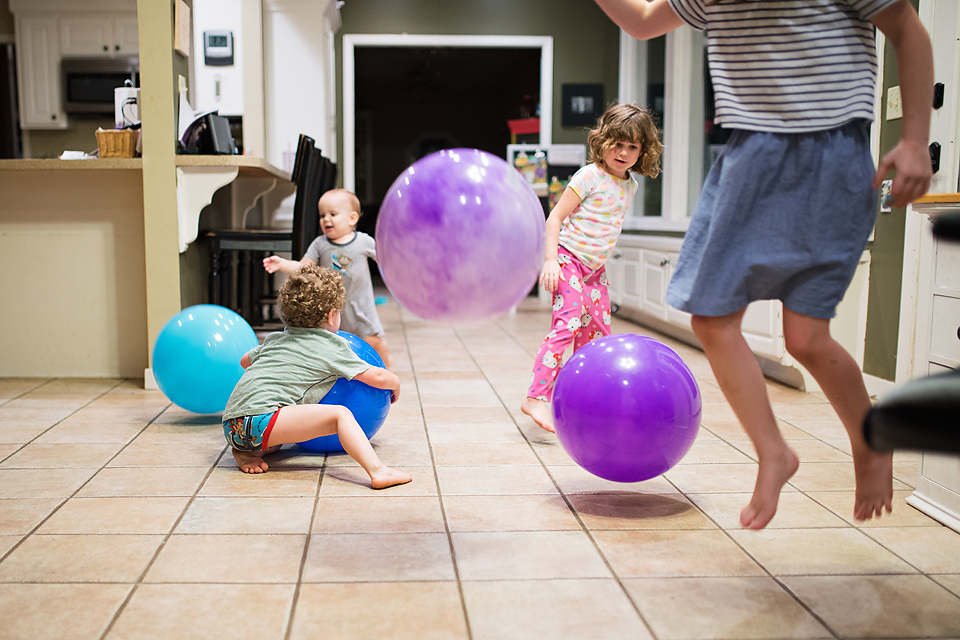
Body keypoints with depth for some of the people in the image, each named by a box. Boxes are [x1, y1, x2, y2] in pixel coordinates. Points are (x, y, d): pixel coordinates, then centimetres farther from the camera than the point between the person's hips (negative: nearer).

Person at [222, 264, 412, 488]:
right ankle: (377, 471, -31)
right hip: (260, 417, -8)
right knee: (340, 414, -10)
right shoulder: (332, 346, 6)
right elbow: (377, 377, 6)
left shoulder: (274, 339, 26)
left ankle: (247, 451, 6)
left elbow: (245, 360, 46)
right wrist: (395, 384, 27)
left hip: (231, 425, 8)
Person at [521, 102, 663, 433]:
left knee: (598, 333, 10)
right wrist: (551, 259, -22)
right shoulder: (589, 176, -13)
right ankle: (537, 397, -26)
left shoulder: (631, 185, 9)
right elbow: (555, 217, -14)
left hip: (595, 267, 8)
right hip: (567, 258, -8)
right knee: (568, 322, -23)